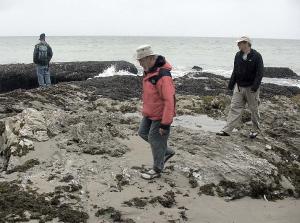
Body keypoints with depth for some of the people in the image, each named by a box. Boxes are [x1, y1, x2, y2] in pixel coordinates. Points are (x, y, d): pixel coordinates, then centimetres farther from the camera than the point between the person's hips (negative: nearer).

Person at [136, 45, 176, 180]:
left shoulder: (163, 76, -29)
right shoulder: (149, 71, 2)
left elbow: (169, 101, -29)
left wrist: (165, 124, -27)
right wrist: (145, 108, 24)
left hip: (160, 115, -9)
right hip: (150, 113, 10)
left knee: (156, 140, 3)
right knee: (143, 133, 18)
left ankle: (157, 170, 22)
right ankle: (167, 152, 32)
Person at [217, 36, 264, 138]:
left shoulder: (256, 56, -11)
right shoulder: (238, 55, 7)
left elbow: (260, 73, -14)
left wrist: (255, 86, -22)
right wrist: (231, 84, 12)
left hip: (251, 88, -5)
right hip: (239, 87, 5)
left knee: (254, 109, 8)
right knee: (234, 108, 0)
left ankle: (255, 130, 25)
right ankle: (227, 130, -2)